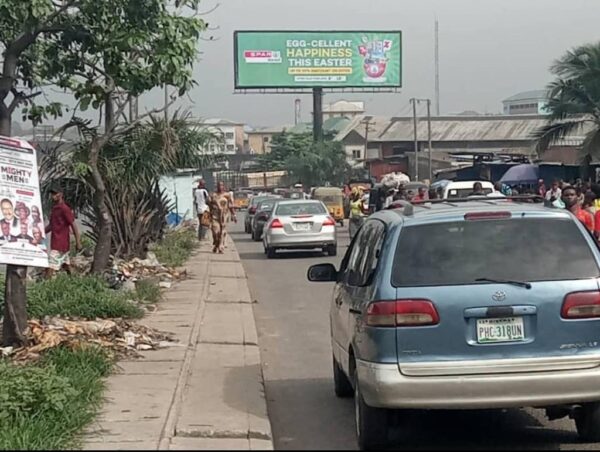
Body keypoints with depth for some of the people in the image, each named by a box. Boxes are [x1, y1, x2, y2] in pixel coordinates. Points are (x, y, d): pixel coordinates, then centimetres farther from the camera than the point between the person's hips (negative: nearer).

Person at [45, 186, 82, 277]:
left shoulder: (64, 209, -13)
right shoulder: (54, 208, 14)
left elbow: (73, 225, -14)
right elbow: (51, 225, 23)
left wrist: (78, 242, -17)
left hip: (60, 245, -9)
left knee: (50, 267, -15)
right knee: (67, 267, 17)